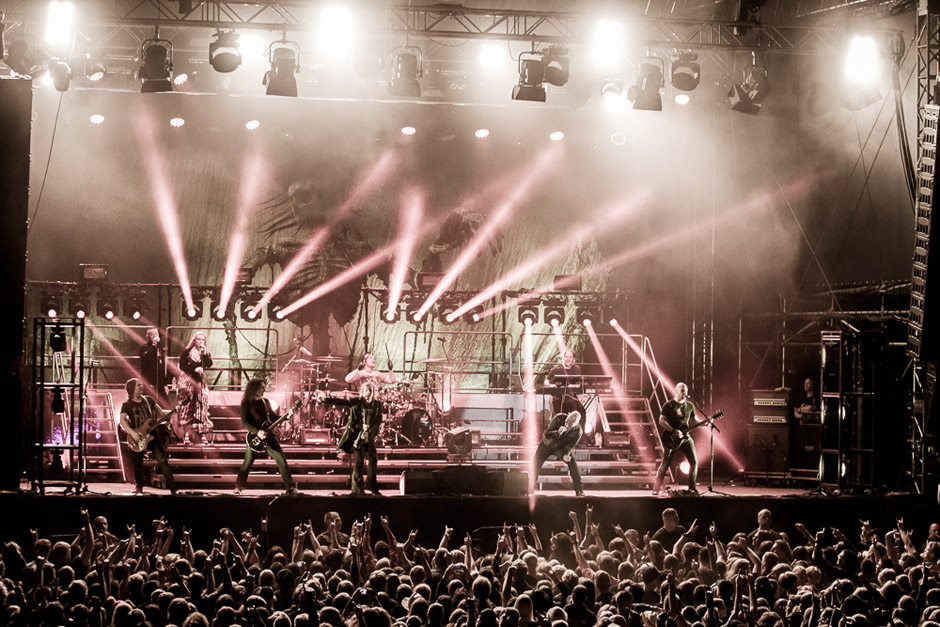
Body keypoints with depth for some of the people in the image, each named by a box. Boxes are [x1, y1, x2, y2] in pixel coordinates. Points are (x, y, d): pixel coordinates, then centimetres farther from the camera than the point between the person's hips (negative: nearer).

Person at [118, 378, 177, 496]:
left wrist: (174, 412, -2)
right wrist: (133, 433, -25)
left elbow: (161, 413, 16)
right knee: (137, 464, 6)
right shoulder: (127, 405, 0)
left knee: (162, 459, -11)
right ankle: (138, 488, 25)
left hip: (152, 434, 1)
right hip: (137, 438, -1)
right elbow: (122, 421, -12)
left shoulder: (148, 400, 11)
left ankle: (172, 487, -13)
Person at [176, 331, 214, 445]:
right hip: (188, 381, -4)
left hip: (200, 382, 4)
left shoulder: (206, 353, 11)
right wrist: (195, 369, -15)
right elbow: (182, 366, -8)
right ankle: (186, 436, -8)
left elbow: (209, 364, -5)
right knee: (187, 408, -7)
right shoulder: (187, 352, -1)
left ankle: (203, 436, 0)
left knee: (201, 408, 0)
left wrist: (204, 353, -14)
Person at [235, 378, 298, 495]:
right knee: (247, 463, -2)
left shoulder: (265, 402, 12)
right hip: (254, 437, -4)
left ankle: (291, 487, -2)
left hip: (268, 435, 4)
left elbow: (273, 417, 18)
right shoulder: (246, 403, -3)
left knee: (281, 460, -5)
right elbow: (244, 422, -10)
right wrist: (257, 431, -21)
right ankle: (238, 487, 16)